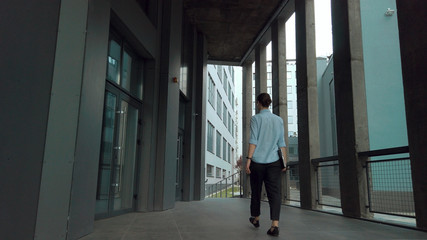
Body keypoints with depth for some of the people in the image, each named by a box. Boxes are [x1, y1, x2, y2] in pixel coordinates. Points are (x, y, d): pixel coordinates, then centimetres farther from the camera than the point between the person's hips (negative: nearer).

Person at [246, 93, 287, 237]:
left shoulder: (256, 118, -1)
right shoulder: (279, 120, 10)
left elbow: (253, 140, -9)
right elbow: (281, 143, 7)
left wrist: (248, 159, -10)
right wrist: (284, 161, 9)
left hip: (257, 161, -2)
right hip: (274, 161, 2)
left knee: (256, 191, 13)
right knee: (275, 192, -2)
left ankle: (256, 219, 31)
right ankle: (275, 225, -13)